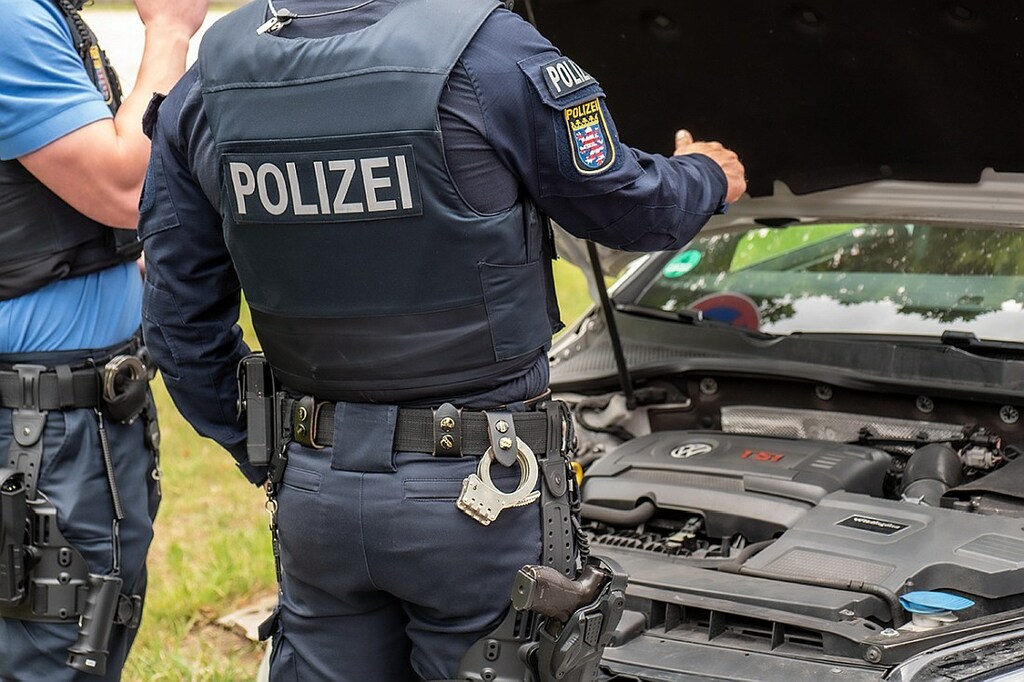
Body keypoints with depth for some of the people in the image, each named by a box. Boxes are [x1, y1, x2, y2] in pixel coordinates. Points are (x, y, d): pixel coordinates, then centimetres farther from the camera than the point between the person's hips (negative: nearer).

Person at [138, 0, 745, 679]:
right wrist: (706, 176, 23)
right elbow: (627, 208, 0)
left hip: (315, 492, 5)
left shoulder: (206, 87, 0)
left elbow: (181, 322, 7)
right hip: (479, 492, -4)